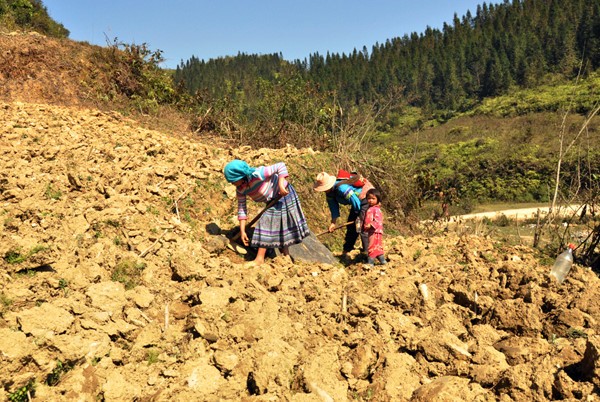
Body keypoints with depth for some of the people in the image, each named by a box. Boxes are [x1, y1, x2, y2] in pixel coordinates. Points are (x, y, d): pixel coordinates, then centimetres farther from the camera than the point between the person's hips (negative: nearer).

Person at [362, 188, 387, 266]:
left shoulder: (376, 209, -14)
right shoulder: (369, 209, 15)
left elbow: (378, 221, -23)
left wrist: (370, 225, -33)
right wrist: (364, 227, 19)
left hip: (375, 231, -10)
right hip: (371, 231, 10)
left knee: (372, 247, -8)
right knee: (377, 248, 15)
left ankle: (370, 262, -5)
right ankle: (382, 260, 23)